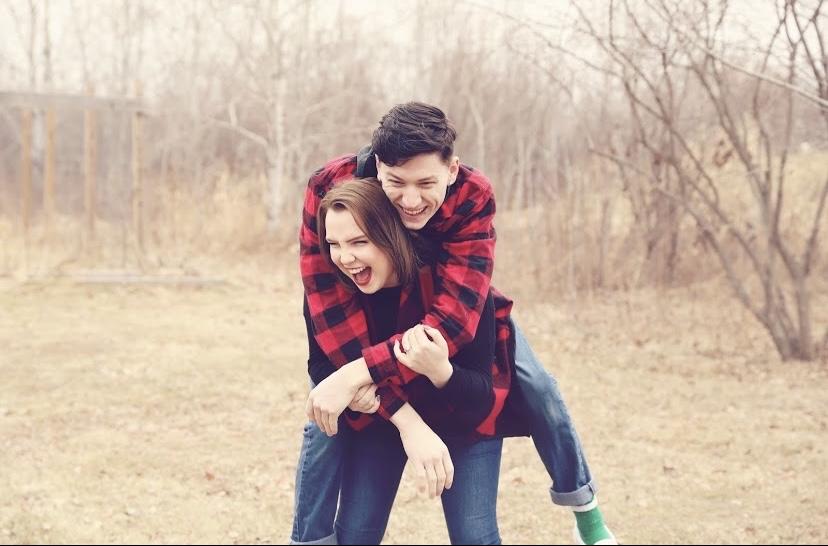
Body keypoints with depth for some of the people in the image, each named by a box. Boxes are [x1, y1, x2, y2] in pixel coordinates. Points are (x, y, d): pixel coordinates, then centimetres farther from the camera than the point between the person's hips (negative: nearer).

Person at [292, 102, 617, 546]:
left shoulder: (473, 197, -38)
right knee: (327, 417, -17)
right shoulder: (330, 187, -40)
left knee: (534, 387, -4)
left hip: (456, 301, 1)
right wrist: (403, 414, -47)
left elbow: (453, 316, -46)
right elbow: (332, 308, -40)